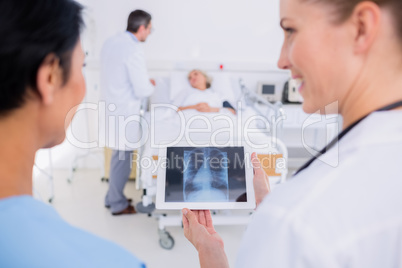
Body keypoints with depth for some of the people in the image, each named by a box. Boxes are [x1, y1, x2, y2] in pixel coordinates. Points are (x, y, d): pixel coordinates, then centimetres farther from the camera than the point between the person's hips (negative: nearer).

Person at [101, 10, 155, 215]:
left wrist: (144, 82, 18)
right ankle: (118, 204, 20)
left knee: (118, 155, 21)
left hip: (111, 108, 9)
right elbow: (142, 90, -19)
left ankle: (112, 197, 34)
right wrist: (151, 85, 3)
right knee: (123, 158, 5)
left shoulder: (110, 43, 7)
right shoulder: (134, 51, -20)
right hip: (124, 112, -9)